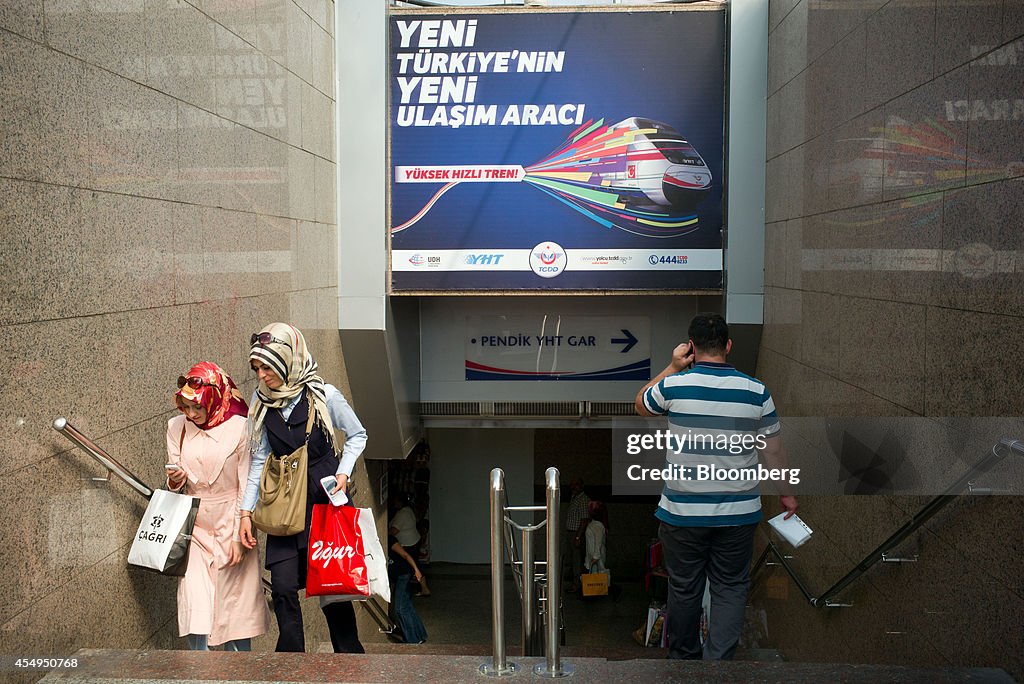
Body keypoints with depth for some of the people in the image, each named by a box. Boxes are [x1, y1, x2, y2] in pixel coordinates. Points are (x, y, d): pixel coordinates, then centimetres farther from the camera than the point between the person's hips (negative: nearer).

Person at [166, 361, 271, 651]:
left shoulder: (239, 428, -9)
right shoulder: (176, 427, 2)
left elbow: (246, 488, -6)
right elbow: (174, 486, 10)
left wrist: (239, 537, -9)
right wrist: (174, 482, -14)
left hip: (230, 526, -3)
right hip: (194, 527, 3)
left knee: (234, 604, 3)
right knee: (194, 604, -7)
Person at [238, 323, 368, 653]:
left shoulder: (323, 395, -11)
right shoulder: (262, 402, 1)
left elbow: (357, 435, 4)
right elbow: (259, 459, 7)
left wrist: (343, 472, -10)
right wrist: (246, 510, 4)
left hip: (326, 500, -3)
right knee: (283, 589, -2)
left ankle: (350, 655, 21)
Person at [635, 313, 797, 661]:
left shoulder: (674, 385, -11)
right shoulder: (755, 391, -6)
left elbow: (641, 405, 12)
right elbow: (773, 450, 3)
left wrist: (673, 367, 11)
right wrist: (786, 493, 17)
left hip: (682, 512, 0)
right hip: (738, 513, 1)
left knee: (684, 588, 15)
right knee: (731, 589, 13)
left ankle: (683, 657, 33)